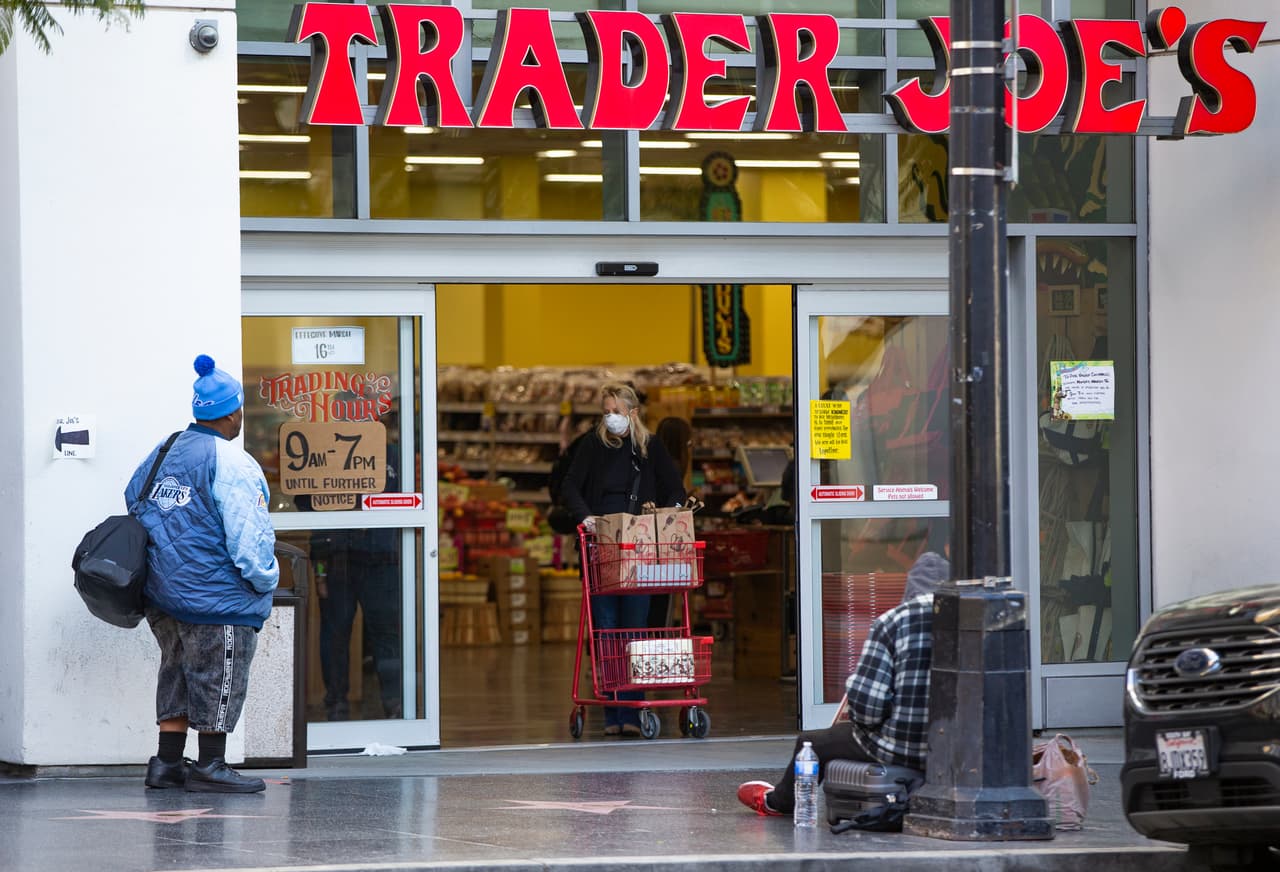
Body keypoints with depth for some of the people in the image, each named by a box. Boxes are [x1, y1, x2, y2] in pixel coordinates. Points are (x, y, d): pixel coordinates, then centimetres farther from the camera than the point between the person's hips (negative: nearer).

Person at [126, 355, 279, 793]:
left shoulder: (164, 452, 10)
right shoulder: (232, 464, -17)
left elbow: (133, 497, 20)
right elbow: (246, 535, -19)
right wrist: (266, 579, -4)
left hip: (162, 591, 8)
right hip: (216, 594, -8)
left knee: (178, 673, 16)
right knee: (218, 679, 0)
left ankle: (166, 762, 17)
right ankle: (209, 766, 3)